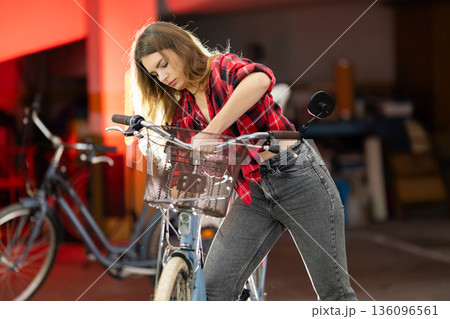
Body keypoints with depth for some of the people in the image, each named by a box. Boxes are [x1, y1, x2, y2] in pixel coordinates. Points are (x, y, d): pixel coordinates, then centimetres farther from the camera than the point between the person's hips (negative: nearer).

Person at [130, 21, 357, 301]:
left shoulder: (223, 67, -10)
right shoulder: (182, 112, 8)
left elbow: (261, 79, -34)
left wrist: (210, 132, -36)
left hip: (299, 177, -5)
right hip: (253, 194, 6)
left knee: (334, 291, 1)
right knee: (215, 286, -11)